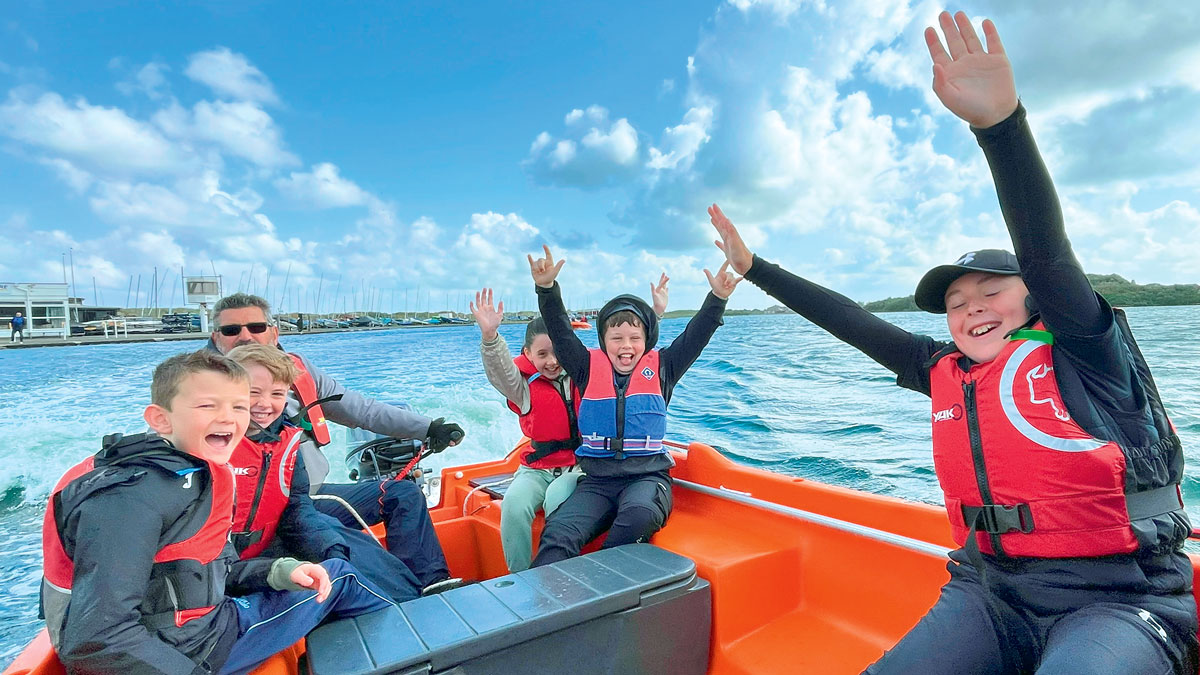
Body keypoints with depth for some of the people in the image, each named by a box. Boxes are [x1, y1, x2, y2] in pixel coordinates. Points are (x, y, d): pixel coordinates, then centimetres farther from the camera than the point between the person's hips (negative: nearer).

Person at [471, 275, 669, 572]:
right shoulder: (523, 385, 1)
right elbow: (499, 370, -19)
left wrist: (655, 313, -7)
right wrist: (490, 336, -39)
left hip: (581, 464, -1)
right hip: (538, 467, 1)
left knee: (557, 500, -32)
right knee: (514, 503, -28)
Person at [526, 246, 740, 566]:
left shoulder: (660, 368, 9)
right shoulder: (589, 368, 9)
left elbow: (695, 336, 2)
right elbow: (560, 332, 1)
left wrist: (717, 298, -11)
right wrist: (547, 288, -11)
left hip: (648, 476, 0)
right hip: (596, 480, 1)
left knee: (639, 516, -36)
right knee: (557, 533, -26)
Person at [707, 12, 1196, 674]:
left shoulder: (1081, 353, -5)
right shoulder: (946, 373, 6)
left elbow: (1046, 251, -21)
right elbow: (852, 322, 8)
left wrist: (1000, 121, -35)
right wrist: (753, 266, 11)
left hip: (1119, 599, -3)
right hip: (989, 589, 3)